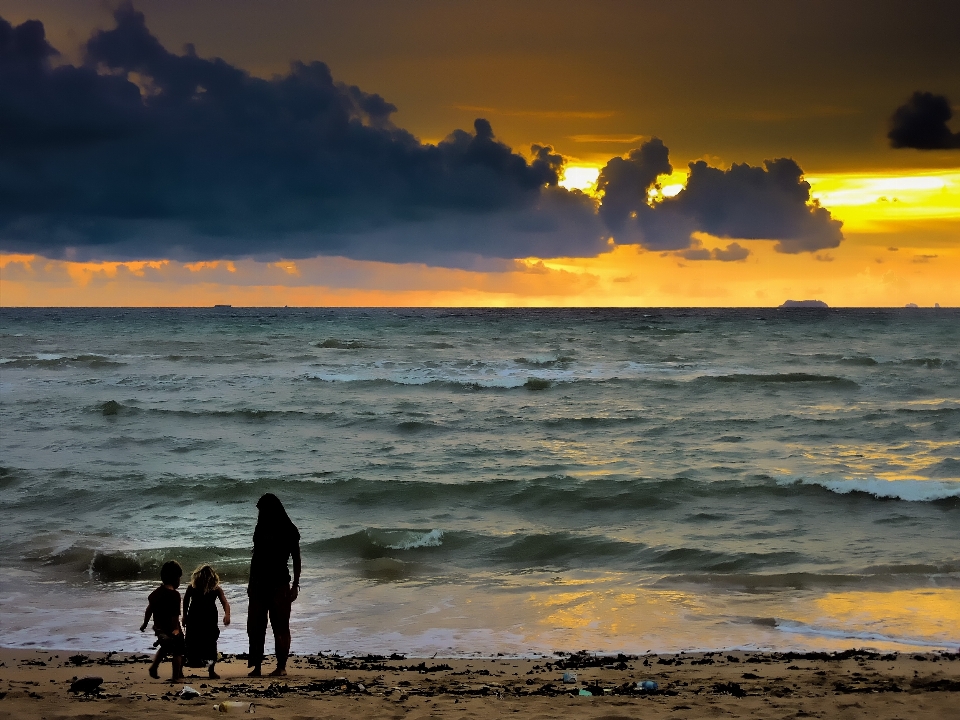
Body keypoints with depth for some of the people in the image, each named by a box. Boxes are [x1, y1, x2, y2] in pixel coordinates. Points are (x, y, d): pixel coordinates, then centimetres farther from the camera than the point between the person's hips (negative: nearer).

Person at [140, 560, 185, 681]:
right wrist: (175, 629, -19)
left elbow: (149, 609, 8)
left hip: (159, 628, 7)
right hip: (172, 629, -7)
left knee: (165, 647, 30)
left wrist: (145, 623, 19)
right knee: (178, 651, 9)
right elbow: (175, 615, -25)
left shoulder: (156, 593, 1)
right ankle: (177, 675, 11)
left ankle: (154, 667, 23)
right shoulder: (174, 595, -22)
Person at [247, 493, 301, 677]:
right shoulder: (261, 528, 12)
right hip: (260, 582, 5)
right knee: (255, 625, 1)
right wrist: (251, 582, 15)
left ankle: (281, 666, 4)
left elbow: (296, 559, -1)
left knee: (280, 626, -1)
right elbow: (255, 556, 17)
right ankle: (256, 665, 3)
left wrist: (295, 585, -8)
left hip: (279, 583, -5)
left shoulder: (288, 530, -3)